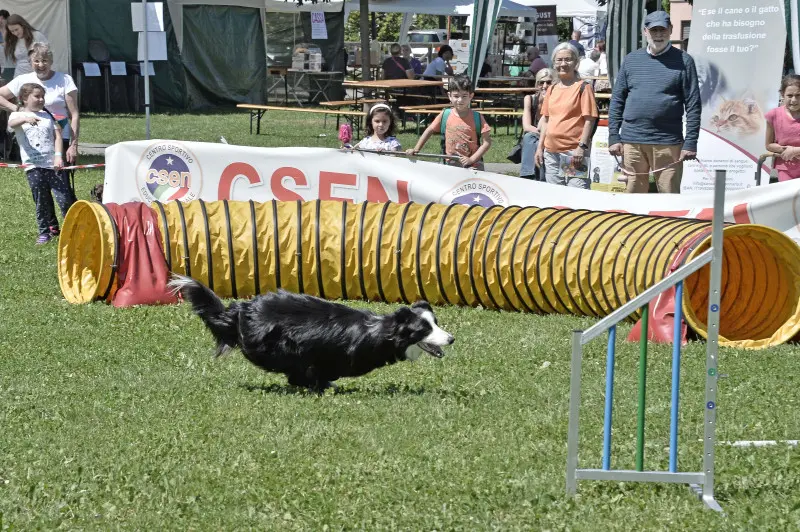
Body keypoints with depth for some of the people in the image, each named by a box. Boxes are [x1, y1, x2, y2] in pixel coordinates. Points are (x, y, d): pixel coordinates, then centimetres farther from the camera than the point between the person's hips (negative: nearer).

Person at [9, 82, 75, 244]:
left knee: (64, 198, -3)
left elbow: (57, 135, 9)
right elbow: (11, 123, -18)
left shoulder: (48, 115, 16)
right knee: (41, 201, 0)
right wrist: (25, 118, -41)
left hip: (53, 164, 2)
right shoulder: (18, 115, 6)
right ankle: (45, 232, 11)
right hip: (33, 166, -2)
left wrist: (58, 155, -7)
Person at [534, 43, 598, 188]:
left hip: (573, 152, -7)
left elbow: (589, 120, -7)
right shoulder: (552, 89, 16)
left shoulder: (583, 87, -3)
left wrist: (582, 146, -14)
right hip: (551, 152, 7)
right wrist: (540, 147, 15)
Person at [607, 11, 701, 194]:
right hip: (632, 142, 3)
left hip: (669, 143, -3)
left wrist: (691, 143, -8)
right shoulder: (631, 60, 12)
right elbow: (617, 101, 12)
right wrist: (613, 137, 3)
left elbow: (693, 105, -1)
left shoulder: (683, 61, 3)